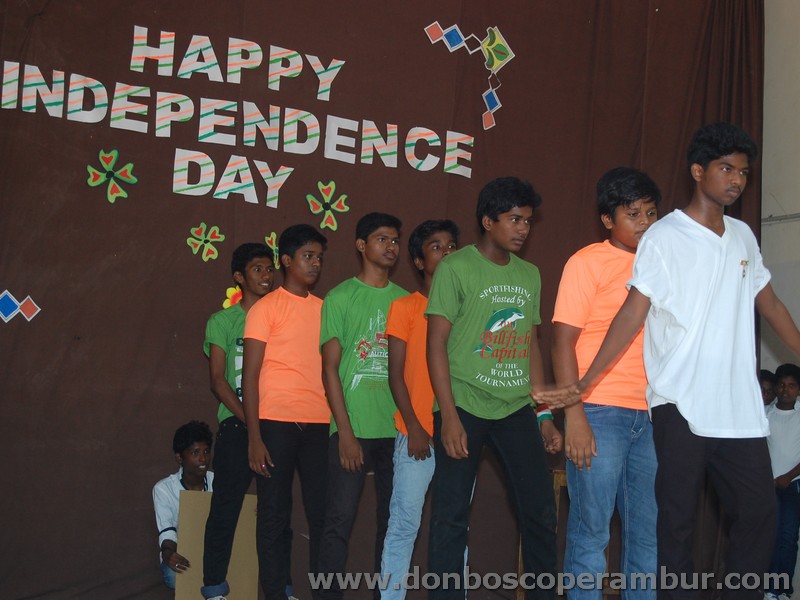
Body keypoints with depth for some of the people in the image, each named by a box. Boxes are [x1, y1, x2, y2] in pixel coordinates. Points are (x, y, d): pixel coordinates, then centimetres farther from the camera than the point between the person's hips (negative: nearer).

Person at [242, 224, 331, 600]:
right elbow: (250, 375, -2)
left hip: (319, 424, 4)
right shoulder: (266, 308, 1)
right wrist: (254, 438, -9)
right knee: (274, 515, 2)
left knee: (321, 513, 4)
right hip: (276, 423, -4)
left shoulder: (324, 308, 14)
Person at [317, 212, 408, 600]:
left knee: (393, 520, 8)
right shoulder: (340, 298, 1)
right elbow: (330, 368, -2)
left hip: (397, 429, 4)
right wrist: (346, 432, -9)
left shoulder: (404, 300, 12)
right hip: (352, 429, -4)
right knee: (340, 520, -3)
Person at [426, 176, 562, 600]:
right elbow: (436, 343, -7)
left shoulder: (529, 274, 14)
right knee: (451, 516, 0)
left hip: (516, 409, 5)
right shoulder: (455, 268, -3)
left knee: (540, 510, 6)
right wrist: (449, 416, -13)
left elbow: (531, 346, 17)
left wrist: (545, 414, 12)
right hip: (464, 406, -5)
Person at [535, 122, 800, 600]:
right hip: (681, 406, -5)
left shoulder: (742, 236, 13)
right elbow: (634, 314, -10)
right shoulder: (664, 238, -5)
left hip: (741, 409, 6)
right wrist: (585, 383, -18)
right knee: (679, 519, 1)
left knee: (760, 514, 6)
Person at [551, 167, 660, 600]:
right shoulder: (587, 263, -3)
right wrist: (575, 417, -16)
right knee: (591, 531, -1)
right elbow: (563, 340, -8)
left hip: (652, 416, 6)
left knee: (648, 532, 11)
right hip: (600, 413, -6)